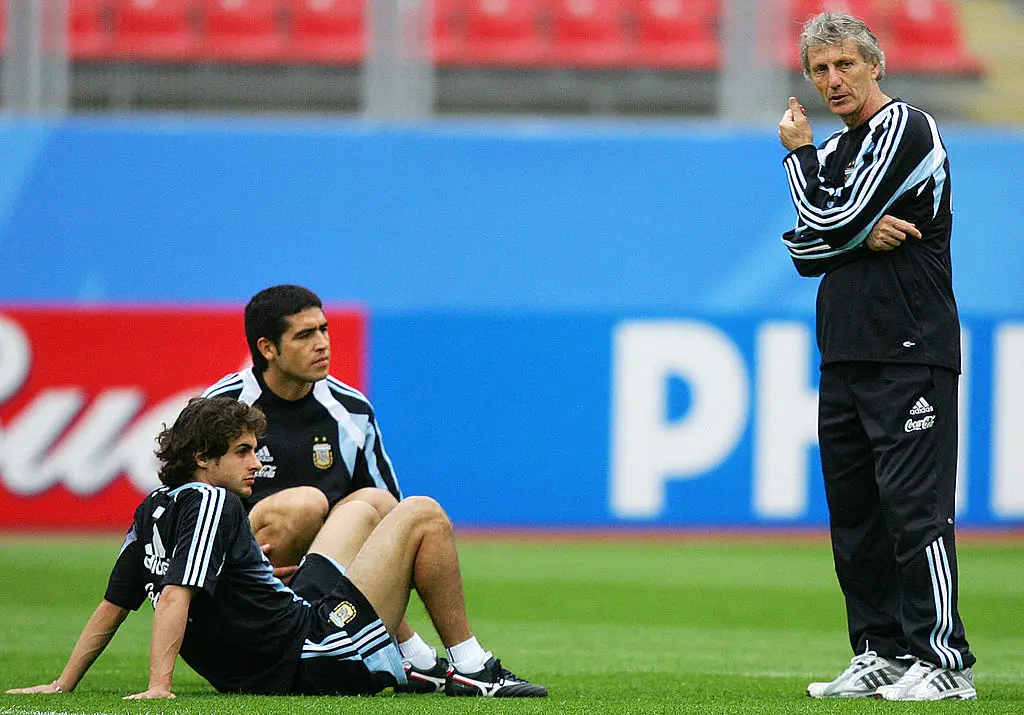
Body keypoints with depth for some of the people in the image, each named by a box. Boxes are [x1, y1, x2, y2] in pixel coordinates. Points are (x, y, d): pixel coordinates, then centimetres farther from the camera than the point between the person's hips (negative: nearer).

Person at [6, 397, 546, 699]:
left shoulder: (154, 510, 7)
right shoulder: (208, 501, -18)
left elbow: (111, 607, 9)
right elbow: (175, 597, -27)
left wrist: (63, 686, 15)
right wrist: (159, 687, -34)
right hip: (313, 661, -10)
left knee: (367, 504, 27)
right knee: (424, 515, -3)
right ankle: (470, 668, 5)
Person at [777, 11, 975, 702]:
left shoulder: (904, 126, -7)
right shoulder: (836, 149, 20)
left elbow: (833, 221, -13)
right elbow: (806, 249, 12)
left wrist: (799, 152, 4)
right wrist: (861, 236, -9)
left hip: (909, 354, -9)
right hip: (844, 356, 9)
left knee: (914, 507, -13)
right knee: (855, 514, 9)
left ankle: (944, 662, -14)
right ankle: (882, 653, 15)